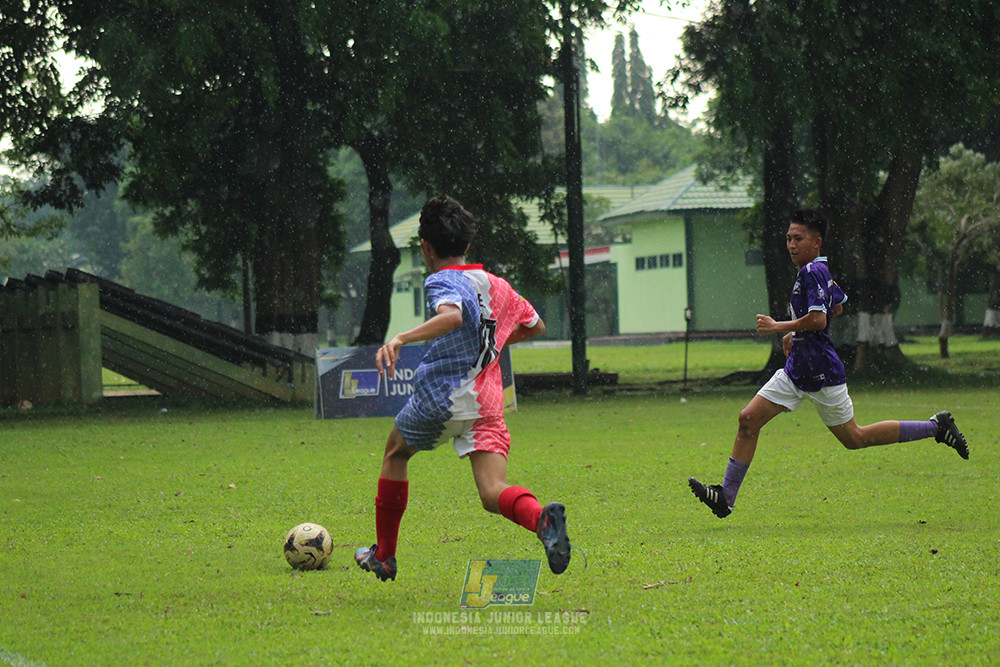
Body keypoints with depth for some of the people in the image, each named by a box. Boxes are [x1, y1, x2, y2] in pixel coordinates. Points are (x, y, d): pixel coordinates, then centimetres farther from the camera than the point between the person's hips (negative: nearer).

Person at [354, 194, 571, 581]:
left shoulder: (442, 282, -7)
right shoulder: (496, 285, 16)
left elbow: (451, 317, -31)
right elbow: (535, 327, 32)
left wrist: (400, 339, -39)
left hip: (441, 398, -5)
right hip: (487, 405, 5)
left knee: (396, 451, 24)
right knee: (493, 494, -6)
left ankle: (383, 556, 29)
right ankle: (542, 517, -42)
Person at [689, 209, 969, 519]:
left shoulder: (812, 272, -18)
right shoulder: (821, 270, 11)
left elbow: (818, 319, -28)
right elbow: (839, 305, 27)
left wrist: (779, 327, -18)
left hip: (821, 373, -10)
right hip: (797, 369, 10)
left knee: (854, 438, 3)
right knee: (748, 419, -1)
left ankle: (937, 427, 12)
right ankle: (726, 495, 0)